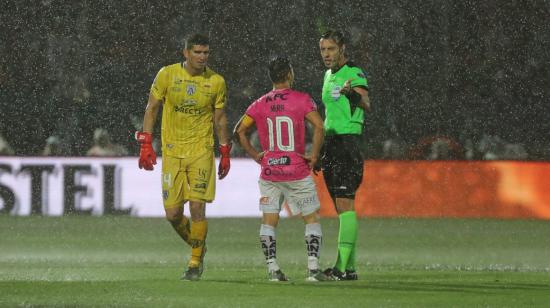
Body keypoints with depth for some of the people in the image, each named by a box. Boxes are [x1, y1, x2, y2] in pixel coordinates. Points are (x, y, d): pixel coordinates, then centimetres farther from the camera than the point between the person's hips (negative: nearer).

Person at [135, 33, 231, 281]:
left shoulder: (216, 82, 1)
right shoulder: (167, 74, -2)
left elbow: (220, 118, 11)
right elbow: (151, 109, 5)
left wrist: (225, 154, 11)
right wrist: (146, 144, -2)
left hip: (201, 151, -1)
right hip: (172, 152, 1)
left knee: (197, 207, -11)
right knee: (173, 214, -1)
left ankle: (196, 262, 3)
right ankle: (198, 247, 25)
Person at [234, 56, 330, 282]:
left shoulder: (260, 104, 5)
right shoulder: (302, 100, -5)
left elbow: (239, 131, 5)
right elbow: (319, 126, -16)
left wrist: (255, 155, 10)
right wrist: (314, 155, -7)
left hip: (269, 173, 3)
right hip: (297, 172, -2)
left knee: (268, 221, 8)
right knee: (311, 219, 8)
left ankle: (273, 269, 0)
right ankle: (313, 268, -1)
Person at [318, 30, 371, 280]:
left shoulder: (354, 74, -10)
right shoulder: (329, 75, 17)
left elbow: (366, 105, -26)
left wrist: (353, 93, -48)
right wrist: (320, 150, 25)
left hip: (347, 142, -9)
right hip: (330, 143, 9)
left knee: (345, 204, -15)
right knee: (341, 206, 10)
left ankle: (344, 265, -20)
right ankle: (348, 266, 12)